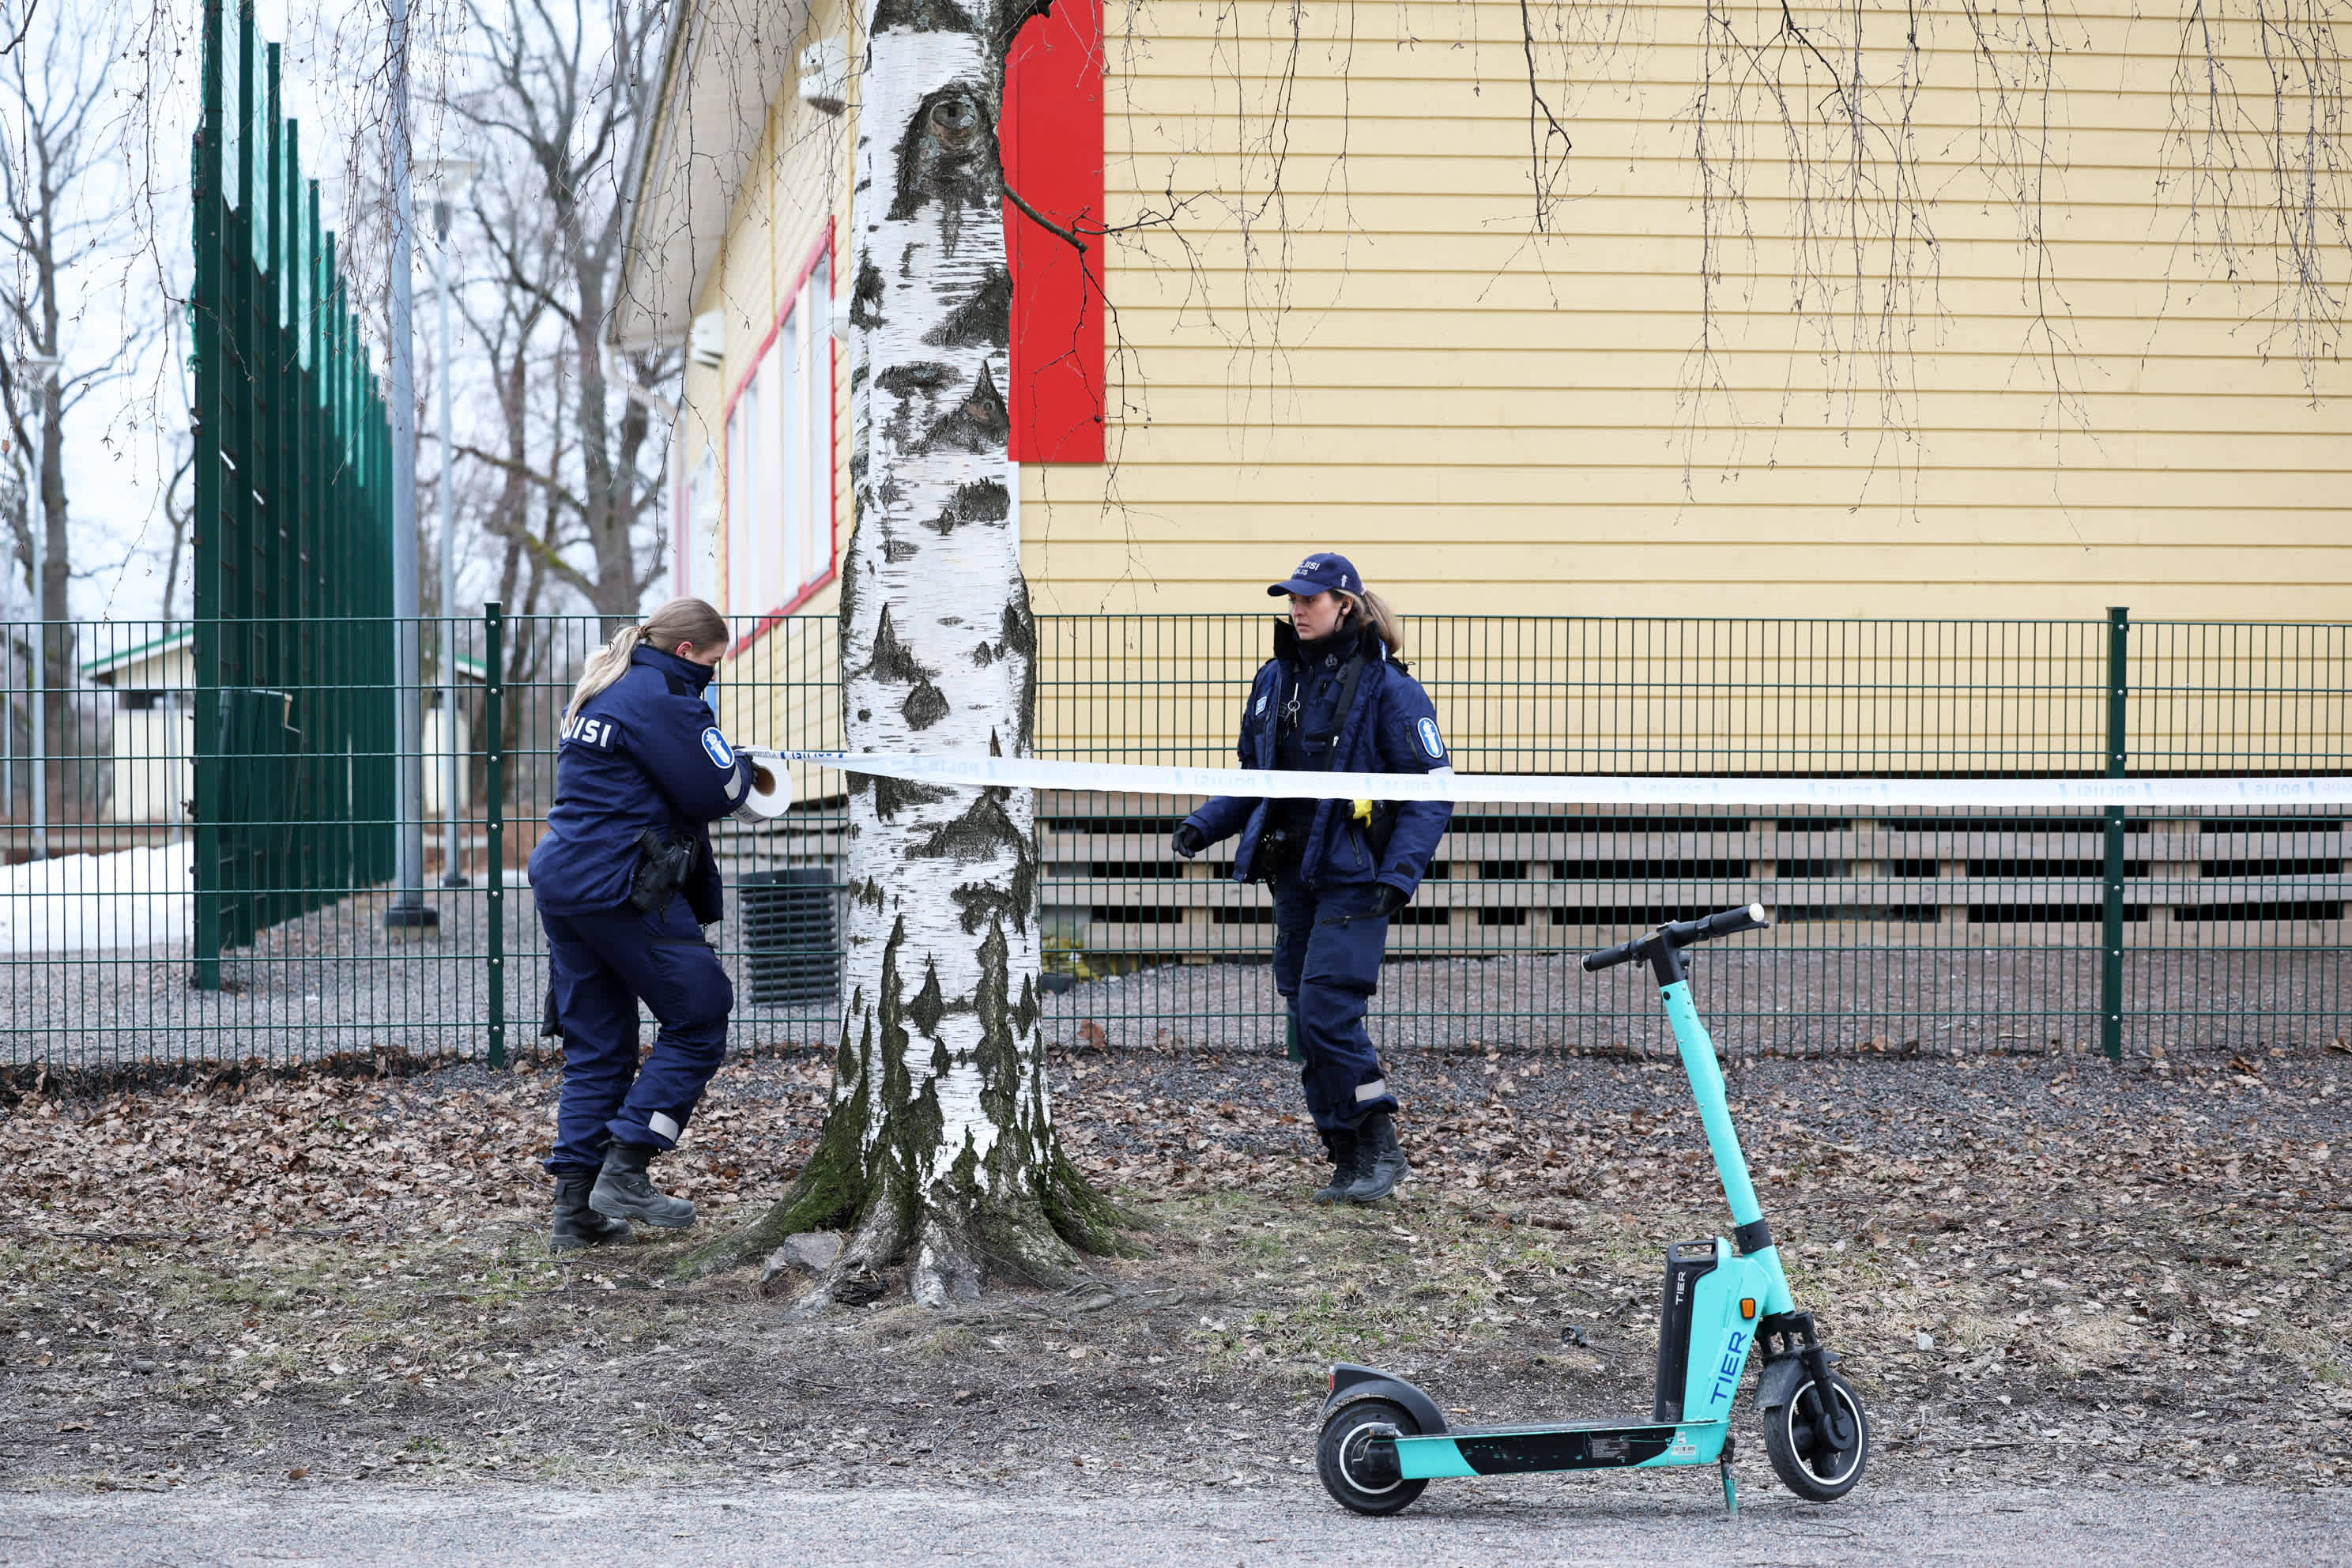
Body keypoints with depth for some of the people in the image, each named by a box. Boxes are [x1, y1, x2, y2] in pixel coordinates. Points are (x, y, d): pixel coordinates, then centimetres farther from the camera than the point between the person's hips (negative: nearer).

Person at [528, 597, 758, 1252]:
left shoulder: (600, 692, 19)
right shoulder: (662, 698, -10)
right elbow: (714, 792, -11)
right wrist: (743, 767, 11)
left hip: (562, 879, 9)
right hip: (624, 887, -9)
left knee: (595, 1045, 11)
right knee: (699, 1020, 1)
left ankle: (575, 1207, 7)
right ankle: (624, 1170, -6)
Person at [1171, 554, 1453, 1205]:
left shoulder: (1388, 688, -8)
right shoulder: (1276, 681, 11)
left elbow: (1431, 790, -8)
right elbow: (1255, 779, 21)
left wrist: (1401, 872, -18)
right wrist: (1206, 824, 4)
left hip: (1354, 879, -7)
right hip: (1293, 876, 7)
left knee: (1327, 1011, -15)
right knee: (1305, 1019, 5)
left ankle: (1382, 1150, -2)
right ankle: (1349, 1162, 13)